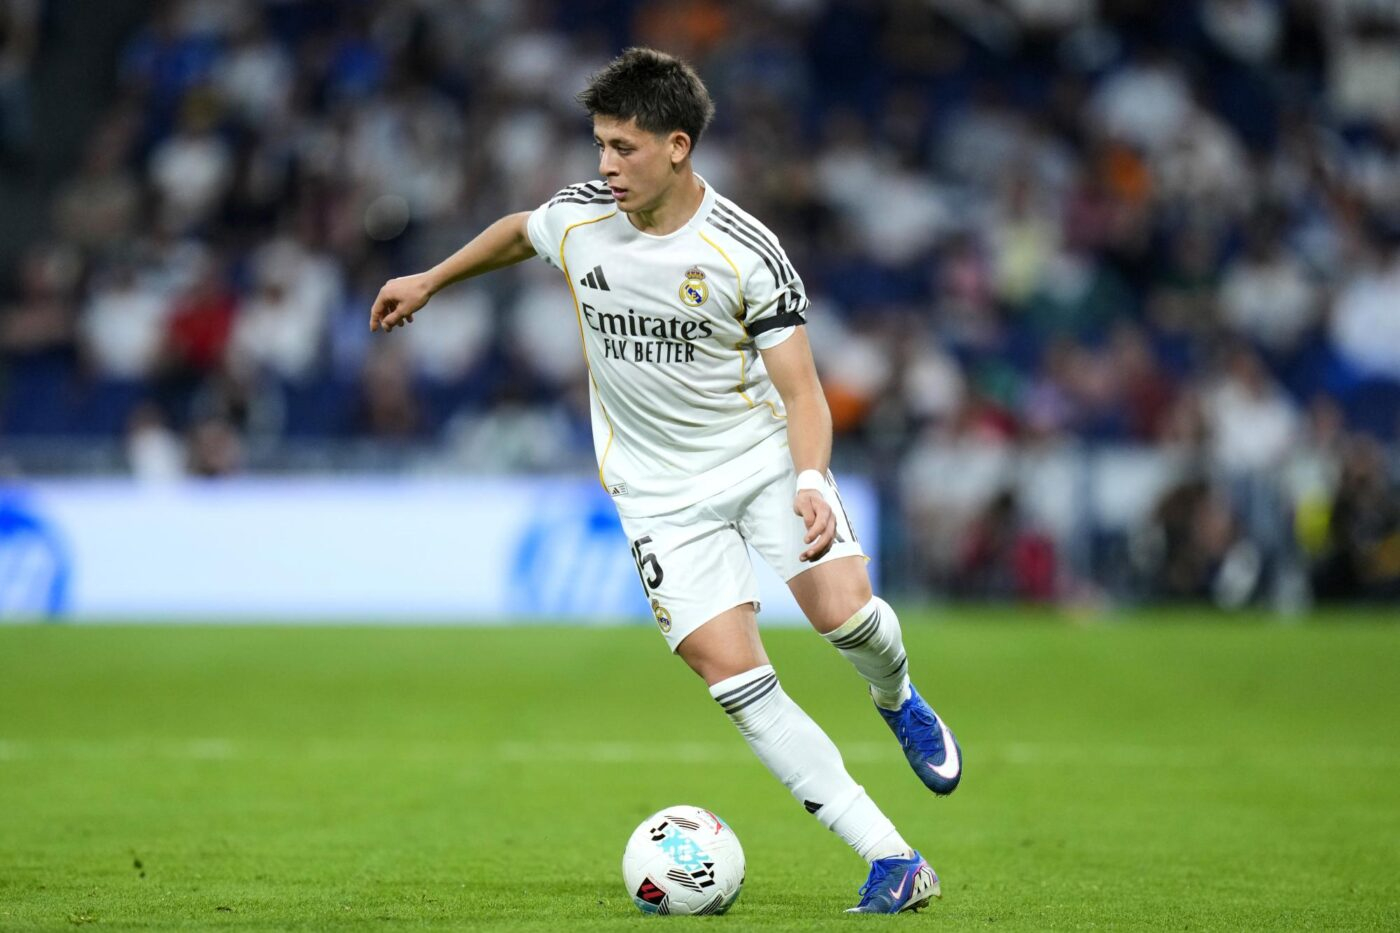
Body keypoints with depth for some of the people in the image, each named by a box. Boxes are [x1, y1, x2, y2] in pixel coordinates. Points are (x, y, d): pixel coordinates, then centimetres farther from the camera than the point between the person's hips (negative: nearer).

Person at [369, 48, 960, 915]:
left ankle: (898, 699, 18)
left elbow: (800, 387, -14)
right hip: (660, 488, 2)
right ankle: (894, 862, -11)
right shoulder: (578, 220, -6)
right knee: (733, 675, -13)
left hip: (763, 451, -2)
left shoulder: (748, 255, -16)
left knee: (843, 611, -23)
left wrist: (811, 482, -31)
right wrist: (428, 281, 30)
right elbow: (517, 231, 19)